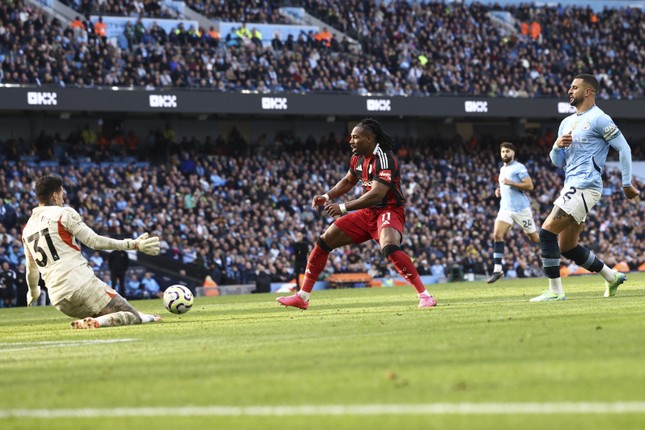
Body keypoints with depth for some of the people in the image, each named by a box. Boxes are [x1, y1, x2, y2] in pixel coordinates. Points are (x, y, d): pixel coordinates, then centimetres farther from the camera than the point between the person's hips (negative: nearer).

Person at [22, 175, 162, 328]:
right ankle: (95, 322, -31)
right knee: (132, 317, -8)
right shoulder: (64, 213, -1)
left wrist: (33, 293, 49)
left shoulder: (27, 229, 18)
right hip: (82, 285, -7)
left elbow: (31, 270, 29)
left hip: (59, 301, 7)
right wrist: (134, 244, -5)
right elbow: (94, 241, -8)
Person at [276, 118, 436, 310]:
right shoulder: (358, 158, 6)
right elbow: (347, 182, 25)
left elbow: (376, 194, -30)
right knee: (323, 242, 5)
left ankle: (424, 295, -28)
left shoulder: (384, 159, -21)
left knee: (389, 248, -38)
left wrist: (343, 208, -28)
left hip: (389, 210, -9)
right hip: (367, 213, 9)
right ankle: (302, 297, 12)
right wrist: (327, 197, 9)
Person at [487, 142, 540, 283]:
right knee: (497, 235, -14)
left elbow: (529, 186, -16)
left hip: (521, 208, -6)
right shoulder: (502, 169, 17)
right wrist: (500, 191, 11)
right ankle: (497, 270, -17)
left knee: (534, 237, 5)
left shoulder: (519, 168, -8)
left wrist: (510, 183, -22)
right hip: (506, 208, 6)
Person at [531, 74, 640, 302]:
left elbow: (623, 148, -9)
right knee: (567, 247, 11)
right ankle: (612, 277, 25)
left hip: (585, 187, -9)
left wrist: (627, 183, -9)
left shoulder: (598, 119, -7)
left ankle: (555, 291, -12)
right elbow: (558, 161, 20)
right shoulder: (567, 122, 19)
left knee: (547, 233, -16)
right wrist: (557, 146, -2)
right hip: (571, 187, 9)